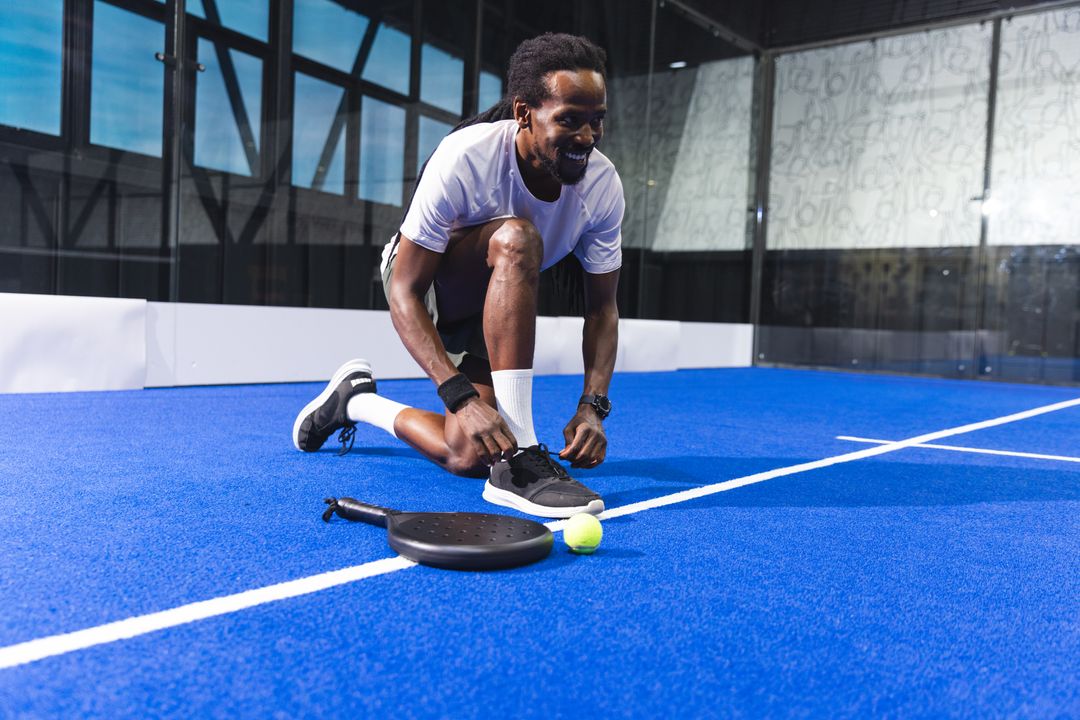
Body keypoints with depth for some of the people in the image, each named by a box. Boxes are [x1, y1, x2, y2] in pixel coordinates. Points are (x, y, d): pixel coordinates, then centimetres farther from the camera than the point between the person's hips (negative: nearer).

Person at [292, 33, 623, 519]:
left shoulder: (603, 184, -18)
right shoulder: (463, 159, -31)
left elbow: (602, 307, -10)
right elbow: (404, 293, -28)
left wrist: (592, 406, -25)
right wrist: (461, 396, -40)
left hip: (491, 305, 5)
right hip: (424, 284, -5)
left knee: (466, 456, -9)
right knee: (516, 238, -37)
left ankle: (355, 400, 21)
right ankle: (518, 459, -36)